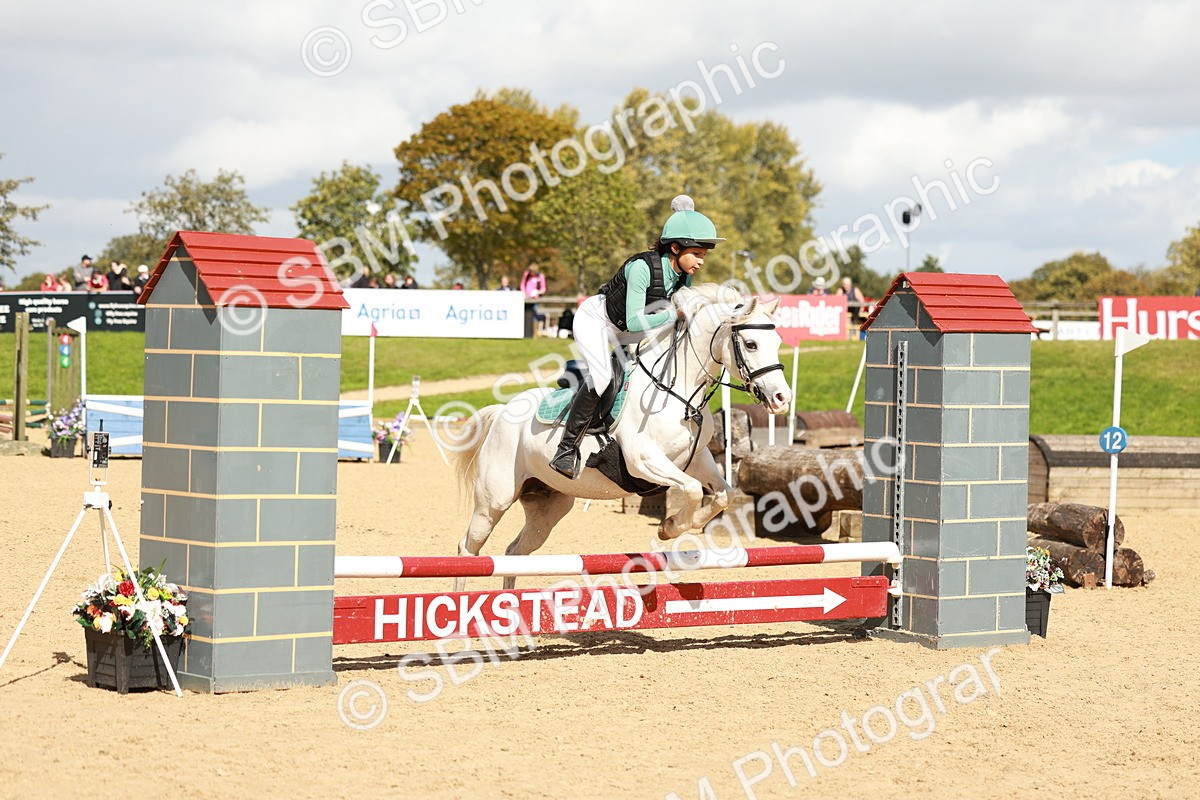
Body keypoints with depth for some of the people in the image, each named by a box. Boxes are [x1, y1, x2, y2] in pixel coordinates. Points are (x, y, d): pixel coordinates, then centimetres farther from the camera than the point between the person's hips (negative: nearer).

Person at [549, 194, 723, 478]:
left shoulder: (684, 278, -11)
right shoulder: (642, 267, -34)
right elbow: (634, 322, -35)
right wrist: (674, 314, -36)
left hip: (624, 332, 8)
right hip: (595, 319, -8)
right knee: (602, 377, -28)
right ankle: (567, 449, -21)